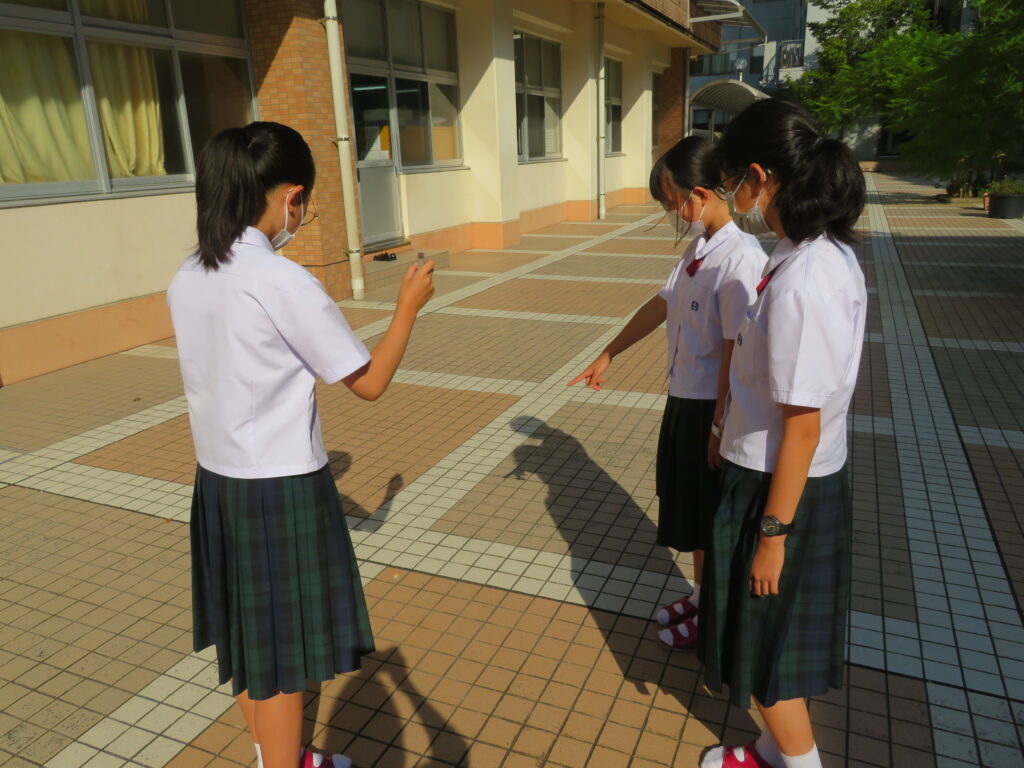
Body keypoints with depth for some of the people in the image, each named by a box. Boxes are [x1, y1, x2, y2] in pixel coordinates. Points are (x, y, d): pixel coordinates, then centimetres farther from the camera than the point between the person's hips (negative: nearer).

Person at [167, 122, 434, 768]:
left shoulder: (188, 278, 1)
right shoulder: (284, 282, -21)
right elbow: (370, 382, -14)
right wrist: (409, 306, -2)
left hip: (218, 483, 8)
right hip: (283, 491, -8)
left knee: (247, 637, 23)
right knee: (282, 652, 10)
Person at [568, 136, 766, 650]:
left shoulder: (741, 258, -22)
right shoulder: (697, 249, 6)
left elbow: (737, 351, -23)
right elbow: (660, 305, 15)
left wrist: (719, 427, -19)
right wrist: (609, 355, 23)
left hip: (713, 409, -8)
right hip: (684, 400, 8)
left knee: (711, 518, 10)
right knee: (689, 509, 22)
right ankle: (701, 595, 43)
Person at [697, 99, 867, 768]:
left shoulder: (802, 282, -28)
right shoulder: (828, 252, 1)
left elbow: (803, 424, -24)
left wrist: (772, 533, -16)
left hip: (782, 487, -9)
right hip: (806, 479, 9)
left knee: (768, 643, 13)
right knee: (775, 634, 25)